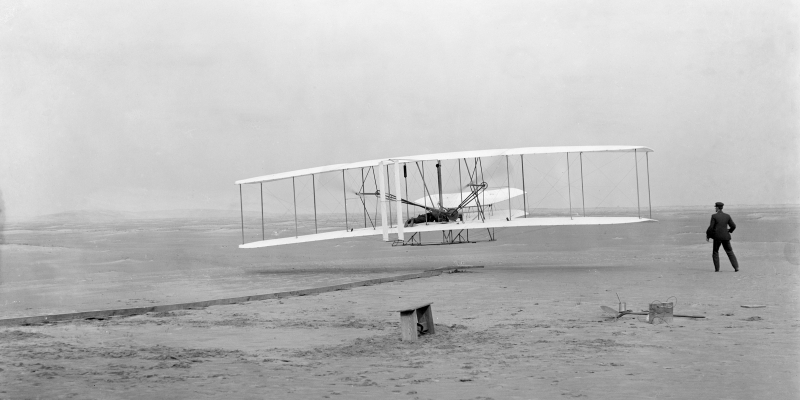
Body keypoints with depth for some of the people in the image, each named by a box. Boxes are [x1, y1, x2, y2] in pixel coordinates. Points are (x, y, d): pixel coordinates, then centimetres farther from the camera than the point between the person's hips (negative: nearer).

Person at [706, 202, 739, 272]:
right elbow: (733, 226, 3)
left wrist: (707, 235, 1)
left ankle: (717, 268, 7)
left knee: (715, 252, 13)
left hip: (717, 237, -3)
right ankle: (736, 267, 2)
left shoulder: (714, 216, -8)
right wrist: (729, 231, 23)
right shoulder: (727, 216, 3)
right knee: (729, 252, 11)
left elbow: (711, 227, -11)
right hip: (726, 237, 3)